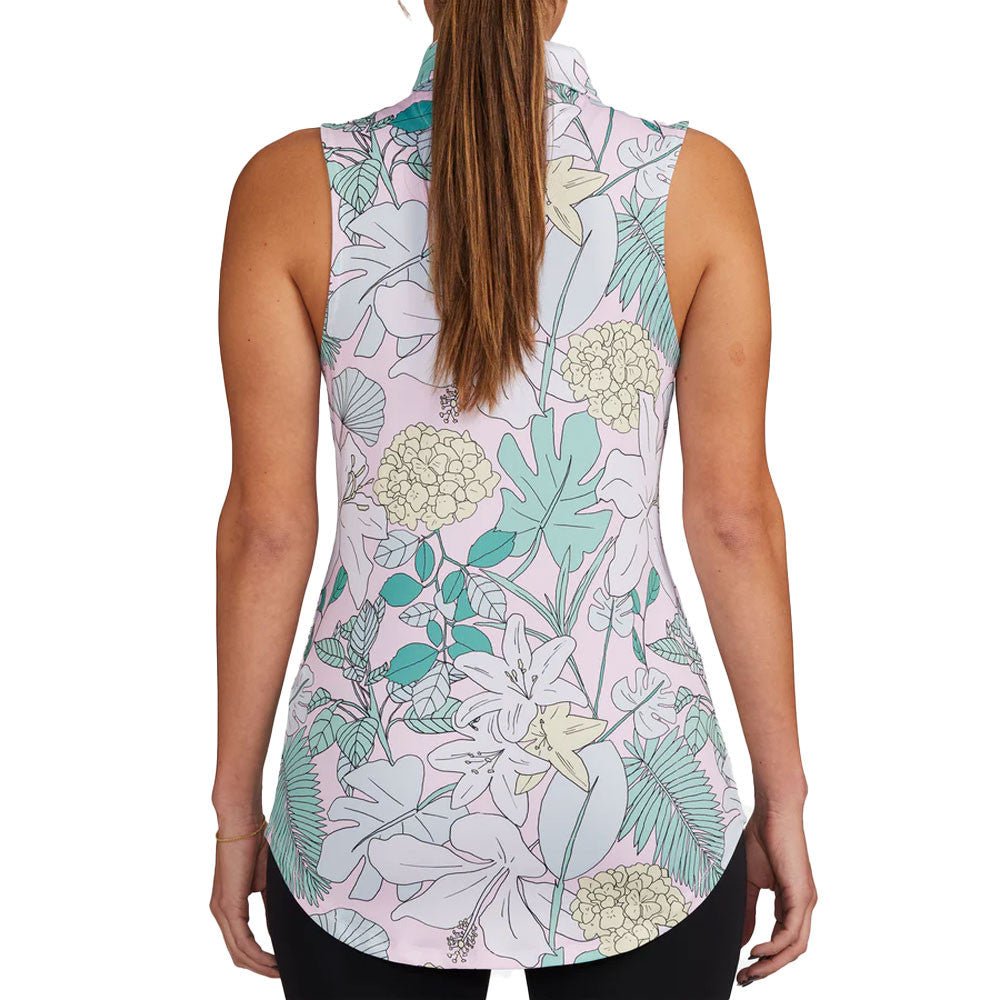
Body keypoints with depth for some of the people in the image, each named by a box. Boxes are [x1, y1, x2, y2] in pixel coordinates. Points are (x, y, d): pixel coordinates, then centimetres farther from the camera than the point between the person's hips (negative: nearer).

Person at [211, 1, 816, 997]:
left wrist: (238, 807, 5)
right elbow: (736, 514, -6)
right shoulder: (695, 179, -8)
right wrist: (781, 798, 5)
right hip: (639, 813, 0)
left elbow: (267, 527, -6)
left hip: (371, 809, 1)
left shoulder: (293, 185, -8)